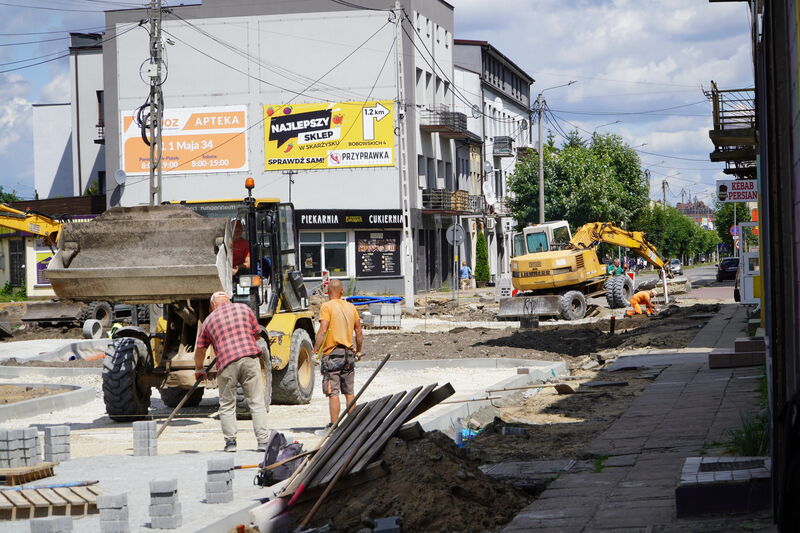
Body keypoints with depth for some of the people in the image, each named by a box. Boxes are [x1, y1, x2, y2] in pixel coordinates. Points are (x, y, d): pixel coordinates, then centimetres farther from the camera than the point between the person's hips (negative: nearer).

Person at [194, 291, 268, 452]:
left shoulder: (209, 320, 15)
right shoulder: (244, 309, 15)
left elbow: (200, 349, 22)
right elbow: (257, 334, 21)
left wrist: (199, 370, 37)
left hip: (226, 363, 0)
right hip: (250, 359, 1)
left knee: (227, 405, 13)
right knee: (256, 402, 5)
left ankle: (230, 441, 9)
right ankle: (263, 440, 1)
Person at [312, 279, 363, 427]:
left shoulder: (327, 306, -8)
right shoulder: (351, 307, 10)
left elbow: (323, 331, -17)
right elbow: (359, 332, 13)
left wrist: (315, 351, -16)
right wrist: (358, 351, 24)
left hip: (332, 354, -6)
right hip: (348, 354, 6)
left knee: (333, 393, -5)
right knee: (349, 392, 13)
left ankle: (334, 425, -8)